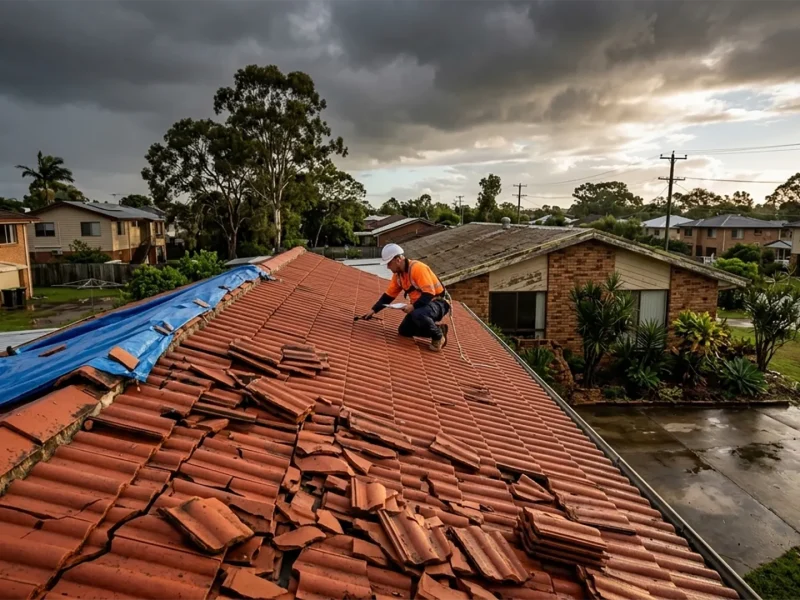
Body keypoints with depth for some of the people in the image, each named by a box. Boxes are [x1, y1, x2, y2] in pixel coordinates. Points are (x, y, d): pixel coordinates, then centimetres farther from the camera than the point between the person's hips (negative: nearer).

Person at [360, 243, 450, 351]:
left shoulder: (417, 268, -24)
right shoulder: (398, 275, 3)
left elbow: (429, 294, -29)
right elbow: (388, 295, 11)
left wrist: (413, 306, -35)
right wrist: (373, 310, 5)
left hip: (438, 302, -9)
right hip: (420, 305, 9)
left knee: (418, 315, -38)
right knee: (403, 331, 5)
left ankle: (438, 336, -12)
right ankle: (436, 328, 13)